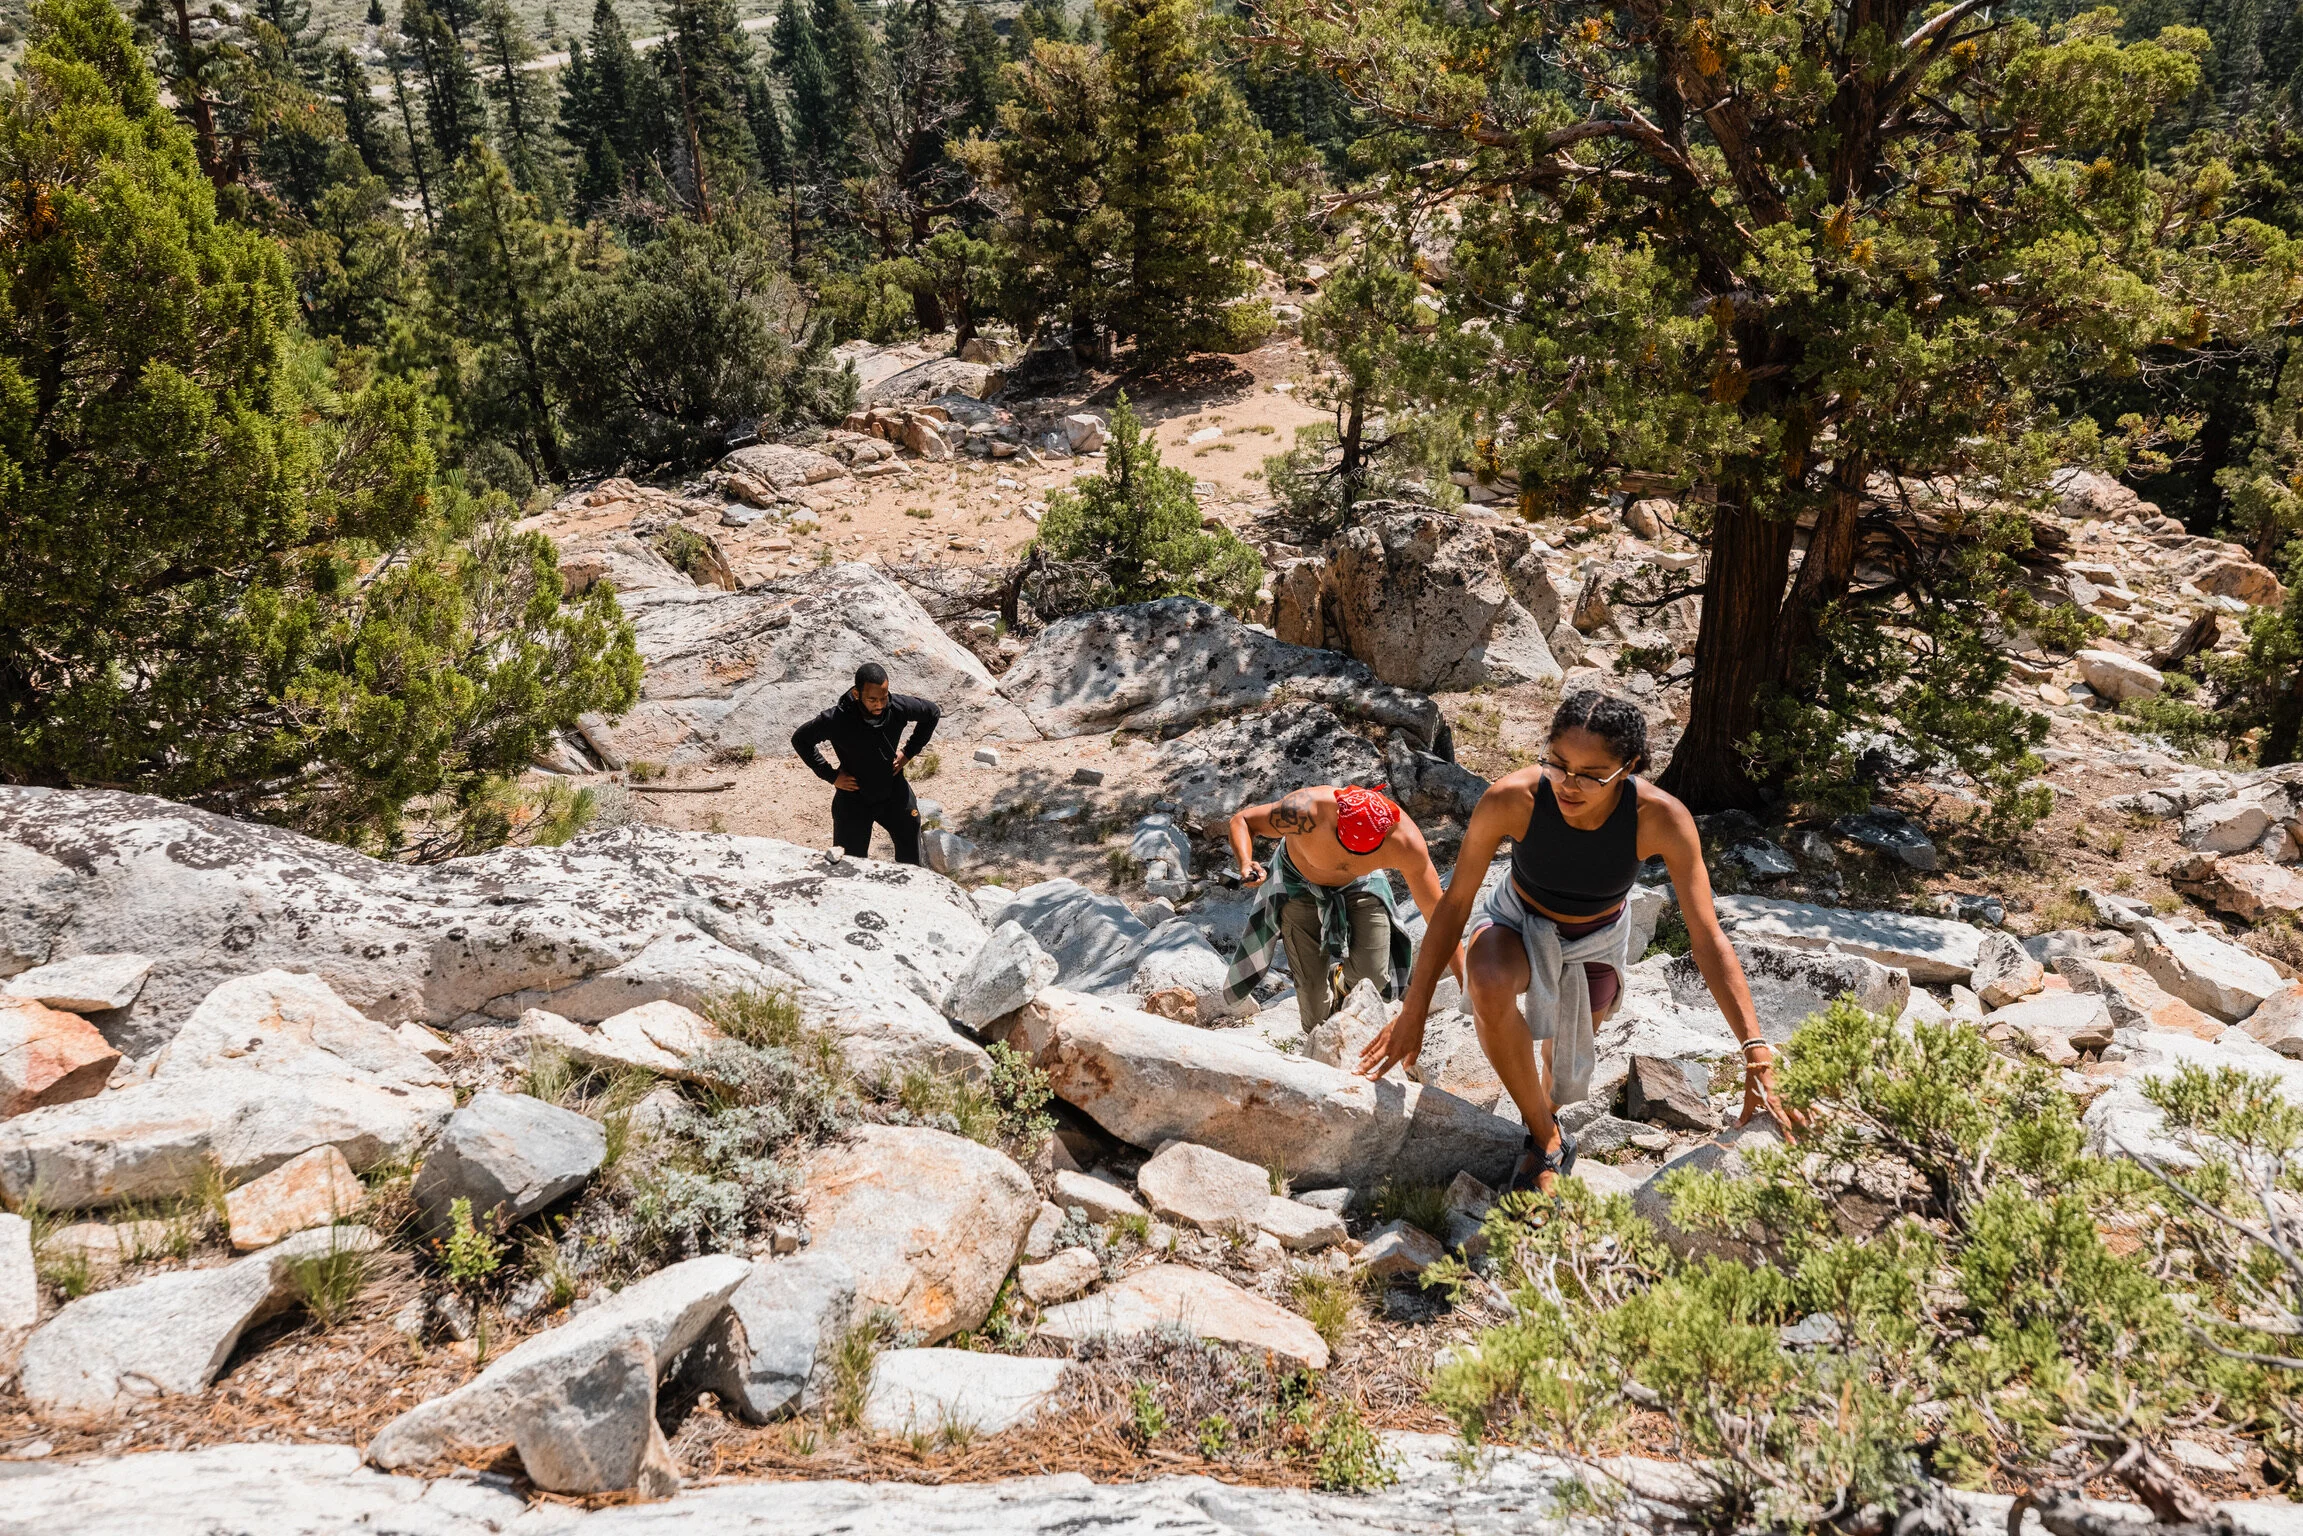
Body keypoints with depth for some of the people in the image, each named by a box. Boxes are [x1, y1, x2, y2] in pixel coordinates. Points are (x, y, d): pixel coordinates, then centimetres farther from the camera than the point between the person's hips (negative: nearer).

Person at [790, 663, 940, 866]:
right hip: (854, 798, -3)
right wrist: (830, 775, -12)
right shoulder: (837, 719, -26)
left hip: (894, 791, 3)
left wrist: (909, 752, -1)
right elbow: (800, 739, -10)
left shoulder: (898, 707, -18)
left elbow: (932, 713, 3)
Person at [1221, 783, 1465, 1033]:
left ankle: (1343, 989, 27)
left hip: (1360, 884, 1)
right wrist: (1246, 864, -46)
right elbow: (1242, 820, -24)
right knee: (1311, 984, -2)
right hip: (1300, 884, -1)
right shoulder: (1305, 812, -42)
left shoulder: (1405, 842, -37)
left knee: (1372, 976, -12)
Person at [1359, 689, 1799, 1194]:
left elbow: (1707, 937, -28)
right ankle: (1548, 1139, -13)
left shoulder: (1661, 818, -33)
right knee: (1489, 988, -35)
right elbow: (1455, 903, -22)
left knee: (1562, 1069, 15)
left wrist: (1756, 1051, -35)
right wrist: (1412, 1014, -19)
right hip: (1518, 922, -1)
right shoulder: (1511, 799, -34)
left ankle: (1544, 1130, 55)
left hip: (1596, 941, 1)